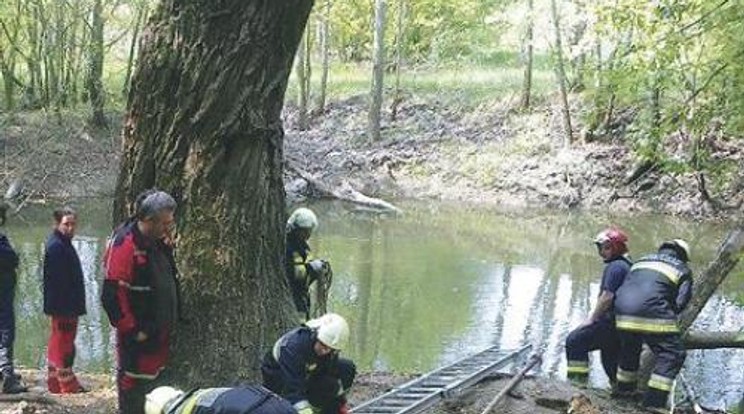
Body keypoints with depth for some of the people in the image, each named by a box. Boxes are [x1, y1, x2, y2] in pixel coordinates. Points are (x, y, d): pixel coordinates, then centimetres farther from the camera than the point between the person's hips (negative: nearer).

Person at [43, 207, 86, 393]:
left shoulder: (63, 244, 15)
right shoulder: (56, 246, -16)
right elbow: (57, 281, -22)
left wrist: (75, 306, 19)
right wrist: (64, 308, -23)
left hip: (66, 307, 10)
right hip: (63, 308, -10)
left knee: (57, 343, 14)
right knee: (64, 344, -4)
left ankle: (55, 383, 22)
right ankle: (68, 385, 1)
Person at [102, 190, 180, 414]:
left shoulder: (161, 240, 4)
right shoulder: (125, 246, -22)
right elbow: (111, 296, -23)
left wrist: (173, 318, 15)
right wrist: (132, 330, -18)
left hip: (160, 332, 8)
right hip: (138, 335, -8)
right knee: (135, 386, 3)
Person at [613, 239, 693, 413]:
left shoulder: (642, 260, 29)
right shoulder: (683, 270, 14)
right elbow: (681, 301, 1)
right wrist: (669, 315, 17)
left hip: (623, 312, 6)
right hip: (652, 313, -6)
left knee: (629, 349, 29)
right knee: (672, 354, 4)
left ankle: (624, 389, 39)